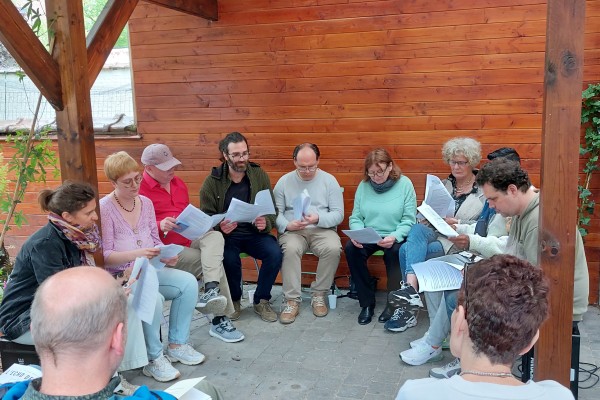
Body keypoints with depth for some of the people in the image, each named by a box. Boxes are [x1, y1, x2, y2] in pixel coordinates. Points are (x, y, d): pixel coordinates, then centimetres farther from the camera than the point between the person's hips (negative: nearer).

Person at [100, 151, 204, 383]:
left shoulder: (145, 202, 7)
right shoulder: (104, 209, -13)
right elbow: (104, 257, -15)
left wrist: (166, 255, -9)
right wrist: (137, 254, -30)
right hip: (119, 276, -7)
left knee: (189, 282, -13)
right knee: (154, 298, -33)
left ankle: (177, 346, 1)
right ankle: (153, 359, -11)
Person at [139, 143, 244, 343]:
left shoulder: (177, 183, 15)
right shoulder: (140, 191, -11)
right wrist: (160, 226, -28)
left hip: (189, 238, 7)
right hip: (166, 248, -7)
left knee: (215, 236, -25)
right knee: (214, 261, -20)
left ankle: (211, 291, -36)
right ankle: (220, 321, -12)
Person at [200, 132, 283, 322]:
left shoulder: (260, 175, 3)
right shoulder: (212, 181, -2)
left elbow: (272, 210, 4)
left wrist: (265, 223, -20)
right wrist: (220, 227, -25)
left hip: (255, 232, 2)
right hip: (226, 234, -2)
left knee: (275, 253, -26)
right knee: (229, 259, -32)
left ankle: (261, 301, 1)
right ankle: (234, 300, 1)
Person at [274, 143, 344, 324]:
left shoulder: (329, 180, 4)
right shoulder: (284, 181, 7)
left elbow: (338, 214, 0)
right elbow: (276, 212, 3)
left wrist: (318, 219, -19)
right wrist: (287, 225, -19)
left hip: (323, 229, 0)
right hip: (293, 231, 0)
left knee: (334, 248, -32)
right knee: (289, 249, -34)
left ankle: (318, 295, -11)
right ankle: (292, 301, -22)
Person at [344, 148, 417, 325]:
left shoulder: (404, 184, -3)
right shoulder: (364, 185, 4)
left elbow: (409, 220, -7)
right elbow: (356, 217, 6)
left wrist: (394, 237, -25)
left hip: (394, 238, -3)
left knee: (395, 251, -35)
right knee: (350, 248, -27)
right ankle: (367, 303, -11)